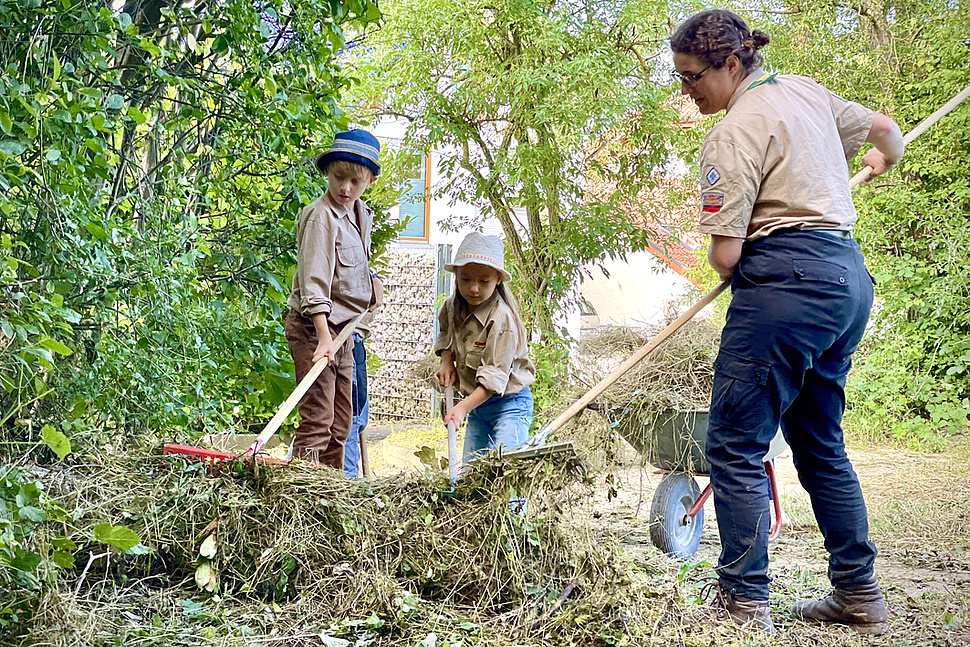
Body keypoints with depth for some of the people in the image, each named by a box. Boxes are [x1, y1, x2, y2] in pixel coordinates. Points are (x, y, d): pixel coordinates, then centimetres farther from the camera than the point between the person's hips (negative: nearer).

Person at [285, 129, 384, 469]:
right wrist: (324, 338, -32)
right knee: (317, 420, -12)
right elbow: (314, 282, -24)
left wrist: (372, 280, 9)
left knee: (341, 421, 13)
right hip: (314, 326, -9)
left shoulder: (362, 215, 10)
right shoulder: (321, 216, -17)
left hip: (344, 327, 9)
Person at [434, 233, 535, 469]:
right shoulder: (455, 306, 0)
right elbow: (445, 331, 26)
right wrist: (447, 359, 6)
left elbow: (495, 377, -27)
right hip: (477, 405, 8)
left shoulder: (502, 319, -23)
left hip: (508, 403, -8)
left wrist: (463, 407, -36)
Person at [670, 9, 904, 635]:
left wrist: (727, 262, 10)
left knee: (735, 444, -5)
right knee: (820, 441, 17)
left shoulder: (734, 132, -11)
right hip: (850, 277, 10)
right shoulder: (805, 90, 15)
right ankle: (860, 596, 23)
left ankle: (745, 605, -5)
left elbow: (725, 255, -14)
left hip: (789, 279, -10)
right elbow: (884, 127, 32)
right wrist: (886, 157, 56)